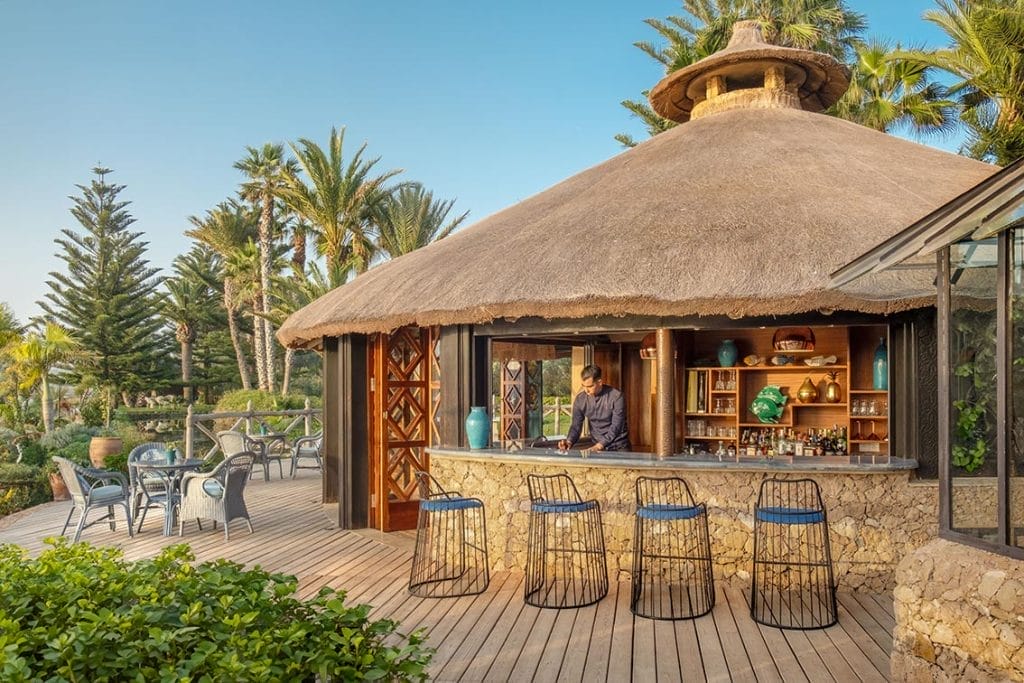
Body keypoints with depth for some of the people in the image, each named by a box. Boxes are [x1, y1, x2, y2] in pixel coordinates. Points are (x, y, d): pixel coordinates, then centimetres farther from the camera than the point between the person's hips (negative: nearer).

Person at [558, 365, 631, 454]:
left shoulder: (616, 396, -14)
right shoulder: (580, 399, -2)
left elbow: (616, 427, -18)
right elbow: (576, 425, 2)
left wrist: (598, 446, -28)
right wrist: (569, 442, -18)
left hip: (619, 447, -3)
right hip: (596, 447, 3)